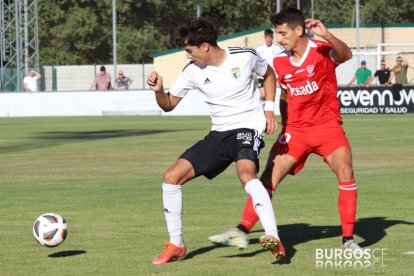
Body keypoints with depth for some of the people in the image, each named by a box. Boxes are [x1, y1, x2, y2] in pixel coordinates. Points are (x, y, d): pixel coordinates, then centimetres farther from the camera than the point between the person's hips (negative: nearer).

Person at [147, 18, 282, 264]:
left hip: (247, 128, -5)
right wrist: (158, 90, -16)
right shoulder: (192, 71, -3)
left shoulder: (244, 56, -10)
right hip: (219, 134, 5)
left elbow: (269, 74, 11)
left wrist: (269, 109, -1)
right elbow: (168, 105, 6)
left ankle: (273, 238, -39)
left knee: (246, 174, -37)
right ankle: (176, 245, 9)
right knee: (172, 177, -4)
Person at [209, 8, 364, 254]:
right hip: (295, 129, 4)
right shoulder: (280, 62, 3)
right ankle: (242, 231, 0)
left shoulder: (322, 51, -12)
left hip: (327, 125, -4)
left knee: (346, 172, -19)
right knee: (269, 178, -5)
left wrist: (326, 35, -49)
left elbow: (346, 55, -35)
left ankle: (348, 239, -10)